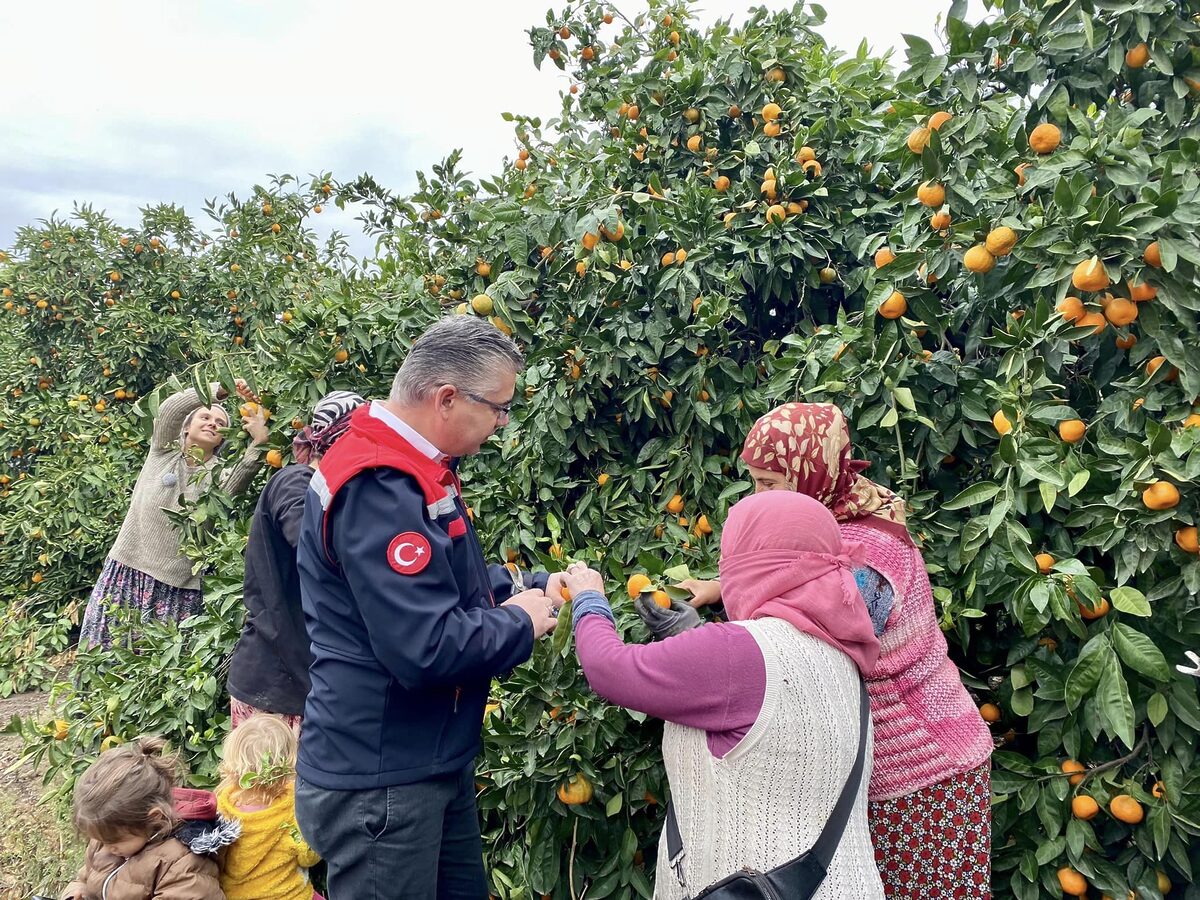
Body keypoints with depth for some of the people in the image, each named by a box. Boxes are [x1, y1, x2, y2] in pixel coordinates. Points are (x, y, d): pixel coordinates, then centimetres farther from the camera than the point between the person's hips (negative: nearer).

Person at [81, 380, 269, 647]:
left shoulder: (220, 475, 5)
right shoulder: (163, 452, 7)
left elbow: (237, 485, -19)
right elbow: (169, 409, -10)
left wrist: (259, 442, -34)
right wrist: (224, 389, -18)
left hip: (178, 586, -1)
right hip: (127, 570, 1)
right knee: (105, 650, 2)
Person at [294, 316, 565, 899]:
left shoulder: (410, 470, 7)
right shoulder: (377, 490, -28)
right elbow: (427, 648, -33)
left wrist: (535, 586, 3)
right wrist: (521, 623, -15)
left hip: (436, 764, 10)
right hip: (378, 783, -10)